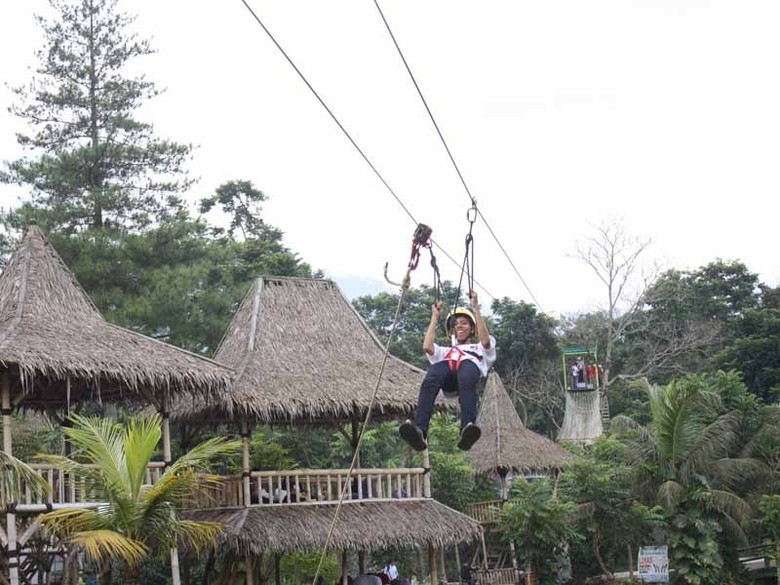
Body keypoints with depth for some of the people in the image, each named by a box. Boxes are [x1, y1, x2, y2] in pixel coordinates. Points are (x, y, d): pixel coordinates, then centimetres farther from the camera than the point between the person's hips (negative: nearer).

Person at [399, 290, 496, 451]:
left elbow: (486, 341, 14)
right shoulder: (444, 351, 45)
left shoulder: (479, 349, 40)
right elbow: (427, 347, 22)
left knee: (466, 382, -43)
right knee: (429, 383, -39)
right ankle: (419, 431, -63)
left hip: (469, 364, -1)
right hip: (446, 365, 1)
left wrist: (475, 308, 17)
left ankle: (467, 429, -66)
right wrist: (435, 316, 31)